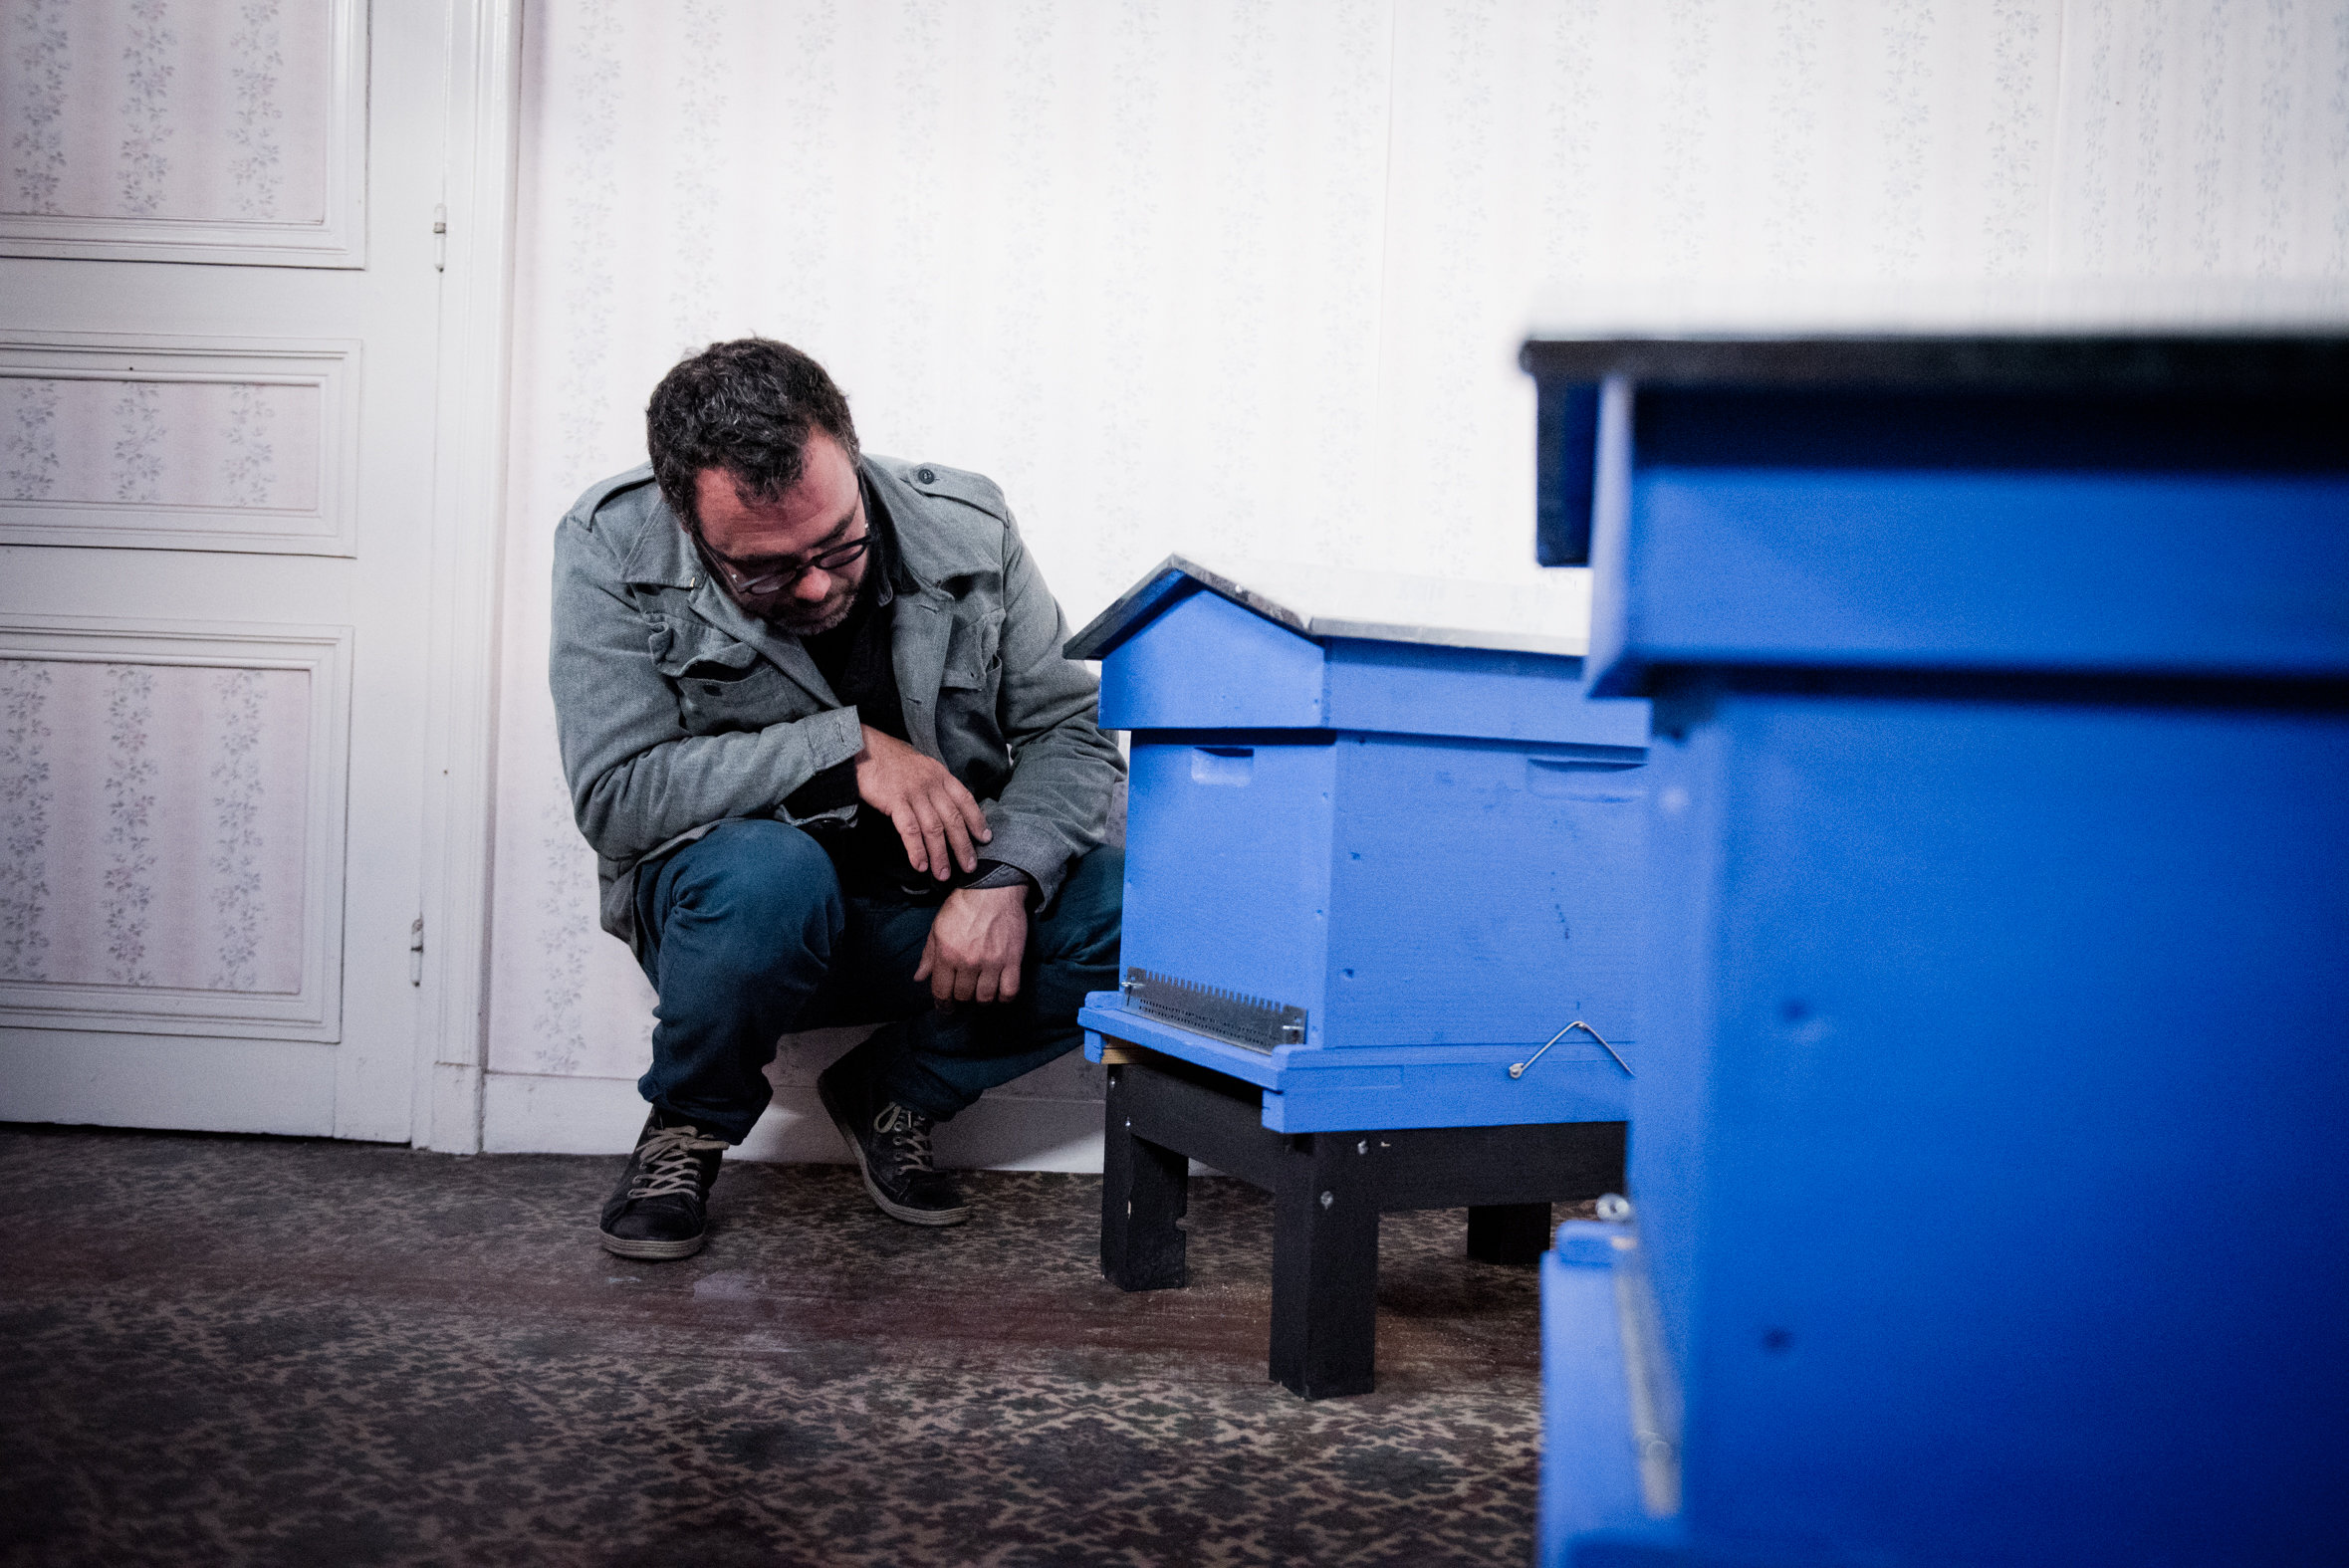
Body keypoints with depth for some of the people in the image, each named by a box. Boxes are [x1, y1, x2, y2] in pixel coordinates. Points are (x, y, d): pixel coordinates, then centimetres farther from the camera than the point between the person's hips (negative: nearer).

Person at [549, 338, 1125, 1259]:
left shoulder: (966, 533, -11)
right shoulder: (612, 550, -17)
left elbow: (1072, 730, -7)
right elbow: (616, 794, -23)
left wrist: (1004, 878, -25)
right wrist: (848, 746, -26)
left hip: (928, 917, 3)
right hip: (721, 904, -2)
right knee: (768, 871, -39)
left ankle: (896, 1095, 3)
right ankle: (692, 1122, -5)